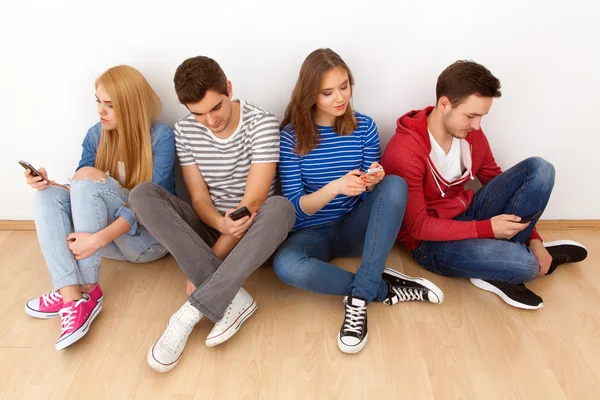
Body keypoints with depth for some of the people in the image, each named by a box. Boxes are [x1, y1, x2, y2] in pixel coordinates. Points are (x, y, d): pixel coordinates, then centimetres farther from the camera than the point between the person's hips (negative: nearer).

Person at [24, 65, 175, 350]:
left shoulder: (162, 137, -13)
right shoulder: (96, 135, 4)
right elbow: (80, 194, 3)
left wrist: (99, 238, -31)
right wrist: (48, 184, -19)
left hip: (150, 236, -5)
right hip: (112, 240, 6)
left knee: (89, 182, -27)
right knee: (49, 196, -18)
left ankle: (86, 291, -25)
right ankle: (71, 296, -32)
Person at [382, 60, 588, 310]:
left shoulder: (471, 135, -2)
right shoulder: (404, 152, -24)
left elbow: (497, 182, 7)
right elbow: (417, 226, -23)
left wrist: (533, 238, -3)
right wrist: (486, 229, -26)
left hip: (467, 217, 8)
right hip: (431, 243, -8)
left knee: (539, 169, -8)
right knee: (522, 264, -32)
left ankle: (499, 254, -10)